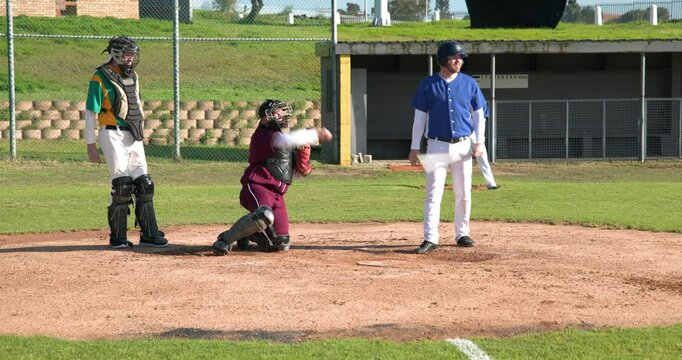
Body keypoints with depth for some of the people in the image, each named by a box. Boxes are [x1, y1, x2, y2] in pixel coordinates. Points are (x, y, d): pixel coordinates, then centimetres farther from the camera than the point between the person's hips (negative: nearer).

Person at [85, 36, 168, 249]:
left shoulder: (132, 76, 13)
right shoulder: (100, 78, -9)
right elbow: (90, 113, -9)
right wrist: (91, 146, -12)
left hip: (134, 137, 7)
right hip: (114, 136, -7)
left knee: (144, 185, 6)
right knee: (122, 186, -10)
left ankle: (149, 234, 12)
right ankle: (118, 238, -2)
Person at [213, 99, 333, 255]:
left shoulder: (286, 143, 21)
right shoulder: (264, 134, -6)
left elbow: (303, 170, 17)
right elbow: (287, 140, -27)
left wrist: (304, 148, 0)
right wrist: (316, 134, -25)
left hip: (277, 194, 8)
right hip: (257, 186, -8)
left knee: (282, 245, 5)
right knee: (265, 215, -41)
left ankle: (247, 233, 30)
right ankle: (225, 239, -22)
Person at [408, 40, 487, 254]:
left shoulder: (469, 83, 4)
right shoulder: (427, 85, 1)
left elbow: (478, 114, 9)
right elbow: (419, 117, 4)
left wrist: (479, 142, -1)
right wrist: (415, 147, 0)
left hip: (463, 146, 2)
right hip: (437, 146, -2)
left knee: (463, 194, 7)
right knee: (433, 194, -7)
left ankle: (462, 234, 19)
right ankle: (430, 239, -7)